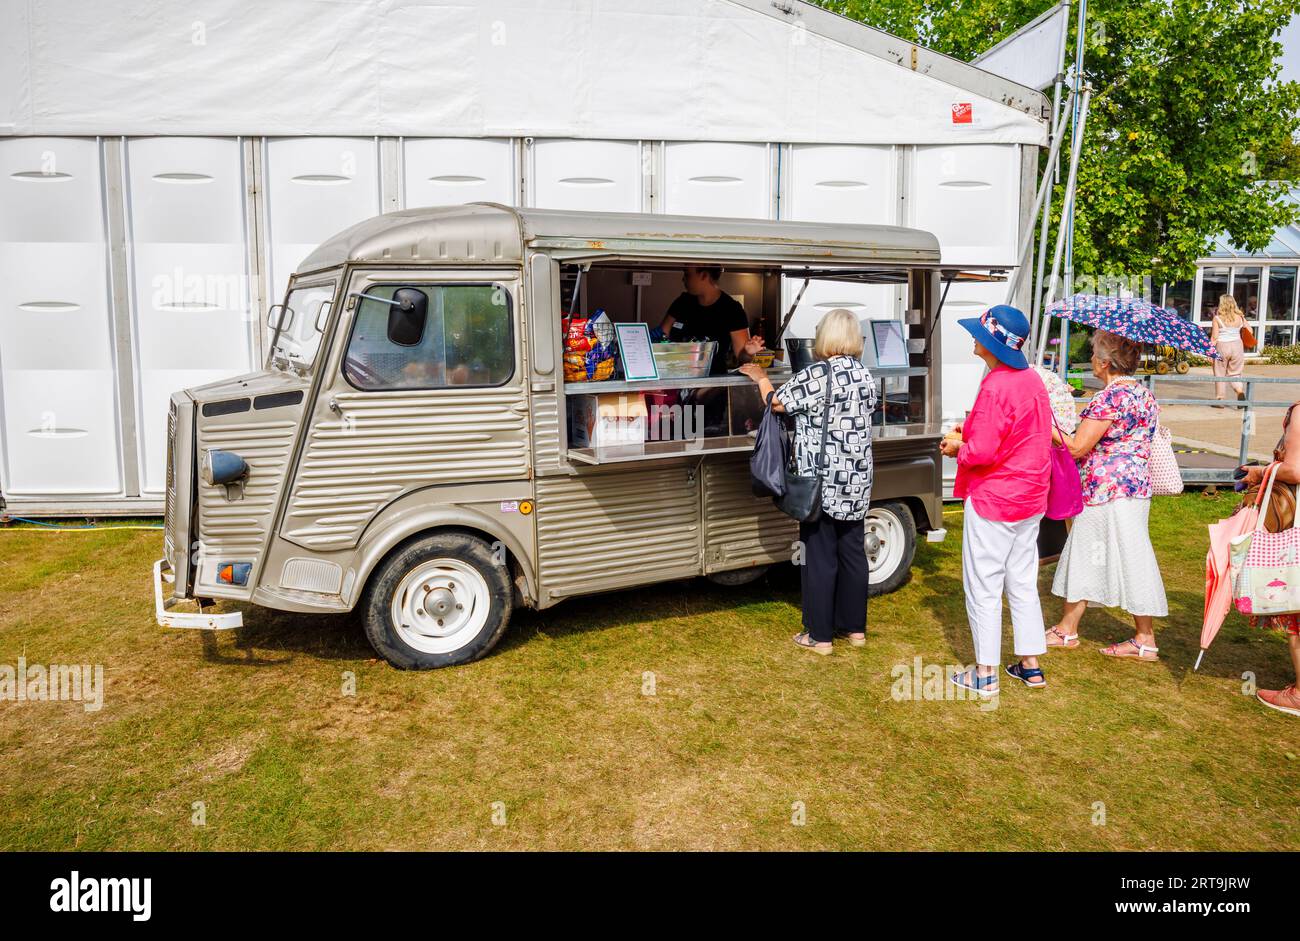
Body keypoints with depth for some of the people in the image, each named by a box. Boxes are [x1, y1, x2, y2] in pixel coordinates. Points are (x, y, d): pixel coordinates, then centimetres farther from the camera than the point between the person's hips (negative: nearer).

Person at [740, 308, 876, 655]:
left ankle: (819, 635, 10)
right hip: (857, 483, 6)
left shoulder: (815, 375, -17)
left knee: (820, 557, 2)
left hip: (821, 484, -6)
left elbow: (777, 403, -6)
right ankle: (855, 627, 25)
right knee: (853, 552, 15)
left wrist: (760, 377, 13)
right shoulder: (865, 375, 3)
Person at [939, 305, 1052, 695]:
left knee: (983, 589, 3)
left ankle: (985, 673, 11)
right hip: (1030, 501, 9)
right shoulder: (1032, 380, 6)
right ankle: (1031, 665, 26)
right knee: (1023, 584, 17)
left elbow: (982, 452, -25)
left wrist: (958, 447, -4)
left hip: (992, 502, -9)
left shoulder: (996, 387, -22)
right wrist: (970, 432, 9)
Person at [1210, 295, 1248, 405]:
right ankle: (1240, 390, -11)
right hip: (1237, 345, 3)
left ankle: (1220, 399, 9)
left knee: (1220, 374, 7)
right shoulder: (1240, 317, 1)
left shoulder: (1217, 318, -8)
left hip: (1222, 346, -3)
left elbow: (1214, 337, -10)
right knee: (1234, 373, 14)